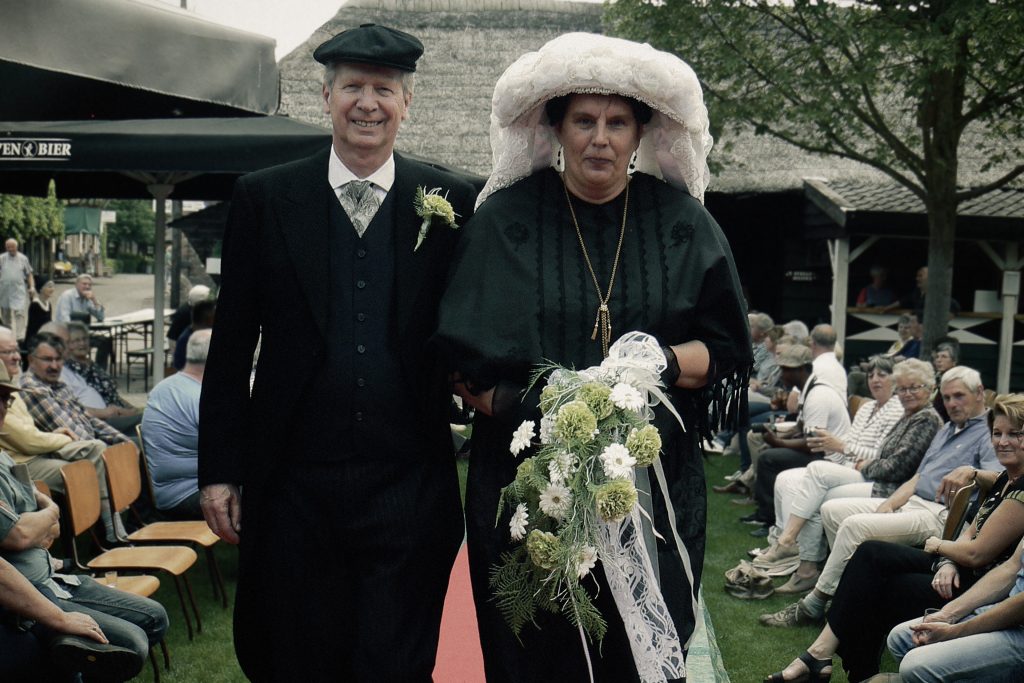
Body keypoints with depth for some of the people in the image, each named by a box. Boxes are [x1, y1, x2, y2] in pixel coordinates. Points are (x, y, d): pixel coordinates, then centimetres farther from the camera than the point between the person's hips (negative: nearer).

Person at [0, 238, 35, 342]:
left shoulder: (23, 258, 4)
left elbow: (29, 274, 8)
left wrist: (32, 287, -3)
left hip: (19, 291, -2)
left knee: (19, 314, -13)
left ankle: (20, 336, -16)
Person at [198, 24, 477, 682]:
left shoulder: (451, 202, 2)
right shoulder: (263, 198, 3)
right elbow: (232, 344, 4)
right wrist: (219, 470, 2)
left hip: (409, 486, -1)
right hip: (293, 485, 1)